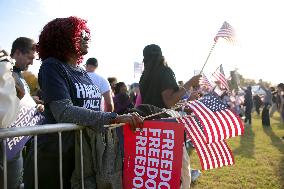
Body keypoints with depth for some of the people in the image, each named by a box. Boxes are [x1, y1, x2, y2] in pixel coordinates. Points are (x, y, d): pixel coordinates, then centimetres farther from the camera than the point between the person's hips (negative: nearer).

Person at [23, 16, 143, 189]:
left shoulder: (82, 73, 11)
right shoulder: (52, 66, -10)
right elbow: (64, 112, -24)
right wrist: (114, 118, -31)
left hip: (88, 154, 6)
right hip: (56, 157, -6)